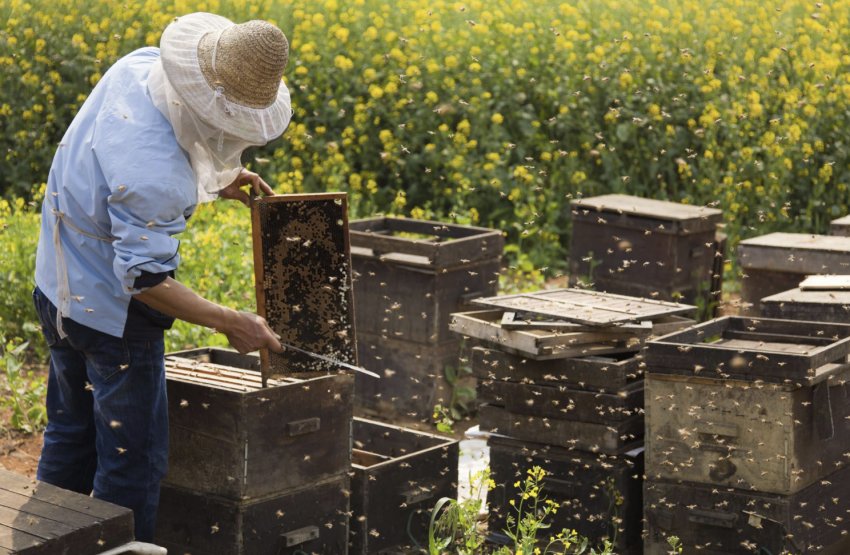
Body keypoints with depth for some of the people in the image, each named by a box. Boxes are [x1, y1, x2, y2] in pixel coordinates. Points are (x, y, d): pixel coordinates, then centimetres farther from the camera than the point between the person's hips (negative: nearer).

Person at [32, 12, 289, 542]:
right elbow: (146, 279, -29)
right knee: (134, 461, 3)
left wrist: (211, 177, 6)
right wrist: (230, 322, -23)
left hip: (58, 287, 10)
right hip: (112, 312, -10)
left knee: (71, 436, 24)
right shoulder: (153, 177, -35)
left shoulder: (139, 64, -9)